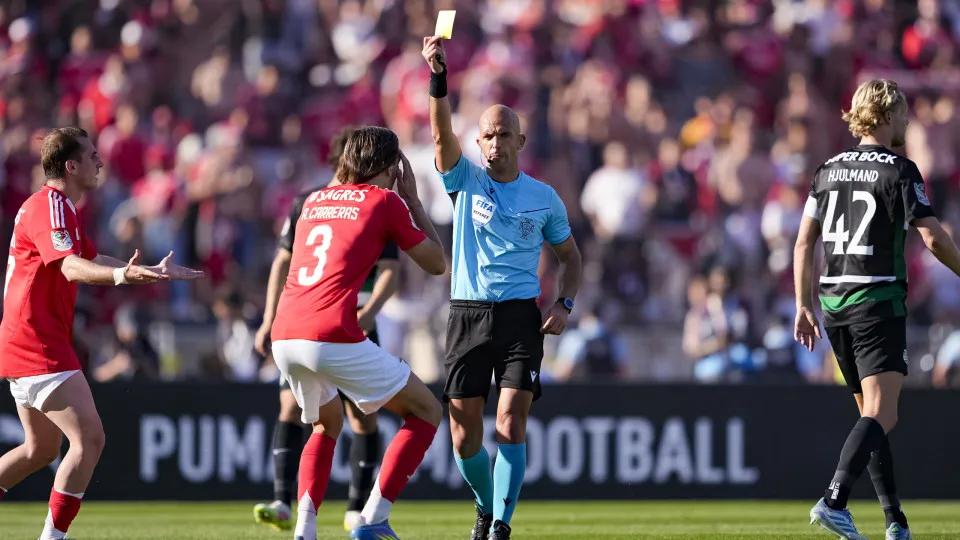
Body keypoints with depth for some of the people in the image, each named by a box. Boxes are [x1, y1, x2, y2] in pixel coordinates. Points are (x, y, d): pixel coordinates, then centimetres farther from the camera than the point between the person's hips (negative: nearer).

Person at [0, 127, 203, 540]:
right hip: (39, 348, -11)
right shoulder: (49, 206, -15)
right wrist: (120, 276, -50)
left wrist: (152, 271, 34)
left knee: (41, 448, 19)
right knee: (89, 438, -14)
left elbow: (88, 259, 31)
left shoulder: (58, 206, 18)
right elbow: (71, 267, -32)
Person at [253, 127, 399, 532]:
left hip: (355, 325, -1)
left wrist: (370, 310, -29)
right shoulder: (306, 204, 5)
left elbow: (389, 270, -10)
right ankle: (282, 503, -17)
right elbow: (284, 261, 11)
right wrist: (269, 320, 6)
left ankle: (357, 508, 9)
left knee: (363, 416, -2)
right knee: (291, 405, -13)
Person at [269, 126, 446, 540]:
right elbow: (436, 264, 13)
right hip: (333, 337, -6)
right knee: (425, 413, 8)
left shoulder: (313, 201, 22)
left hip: (284, 335, 6)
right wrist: (412, 198, 22)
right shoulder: (384, 201, 6)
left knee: (326, 423, 31)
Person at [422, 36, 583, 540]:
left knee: (511, 422, -15)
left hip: (521, 317, 0)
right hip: (468, 315, 0)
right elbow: (442, 134, -14)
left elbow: (570, 255, 20)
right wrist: (438, 78, -30)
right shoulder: (466, 180, 4)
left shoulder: (544, 198, 8)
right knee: (464, 435, 0)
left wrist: (564, 304, 2)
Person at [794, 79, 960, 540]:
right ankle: (834, 501, -31)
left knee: (871, 413, 13)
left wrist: (803, 305, 15)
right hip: (877, 301, -7)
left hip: (832, 302, 7)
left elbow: (803, 241, 11)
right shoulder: (898, 170, -7)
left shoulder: (830, 169, 11)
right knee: (880, 416, -12)